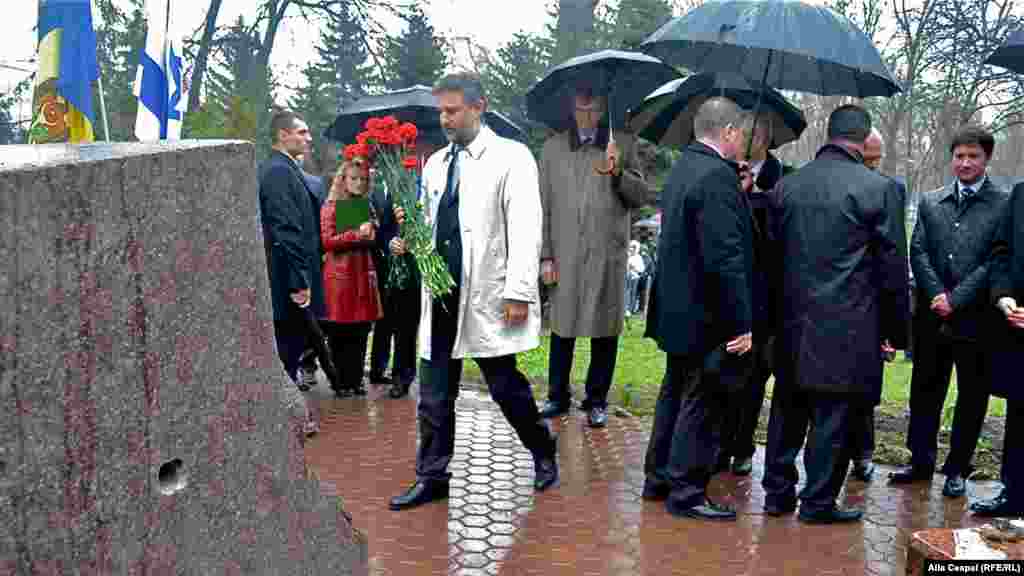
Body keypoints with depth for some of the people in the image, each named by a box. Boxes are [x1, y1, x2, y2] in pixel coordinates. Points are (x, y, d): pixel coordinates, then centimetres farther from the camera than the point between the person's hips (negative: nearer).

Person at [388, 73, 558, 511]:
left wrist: (519, 293, -18)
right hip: (441, 295, 6)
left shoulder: (510, 157, -5)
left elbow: (525, 229, -12)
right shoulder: (435, 163, 14)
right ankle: (432, 478, 22)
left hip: (487, 296, -5)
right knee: (434, 395, 9)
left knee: (506, 387, 6)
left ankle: (543, 455, 31)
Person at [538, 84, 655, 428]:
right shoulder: (553, 148, 10)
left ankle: (597, 401, 18)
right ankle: (557, 396, 21)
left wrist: (618, 172, -14)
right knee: (562, 326, 7)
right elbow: (544, 206, 7)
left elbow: (642, 196, 4)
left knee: (604, 328, 5)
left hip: (608, 254, 0)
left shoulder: (623, 144, 7)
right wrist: (545, 255, 0)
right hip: (565, 253, 1)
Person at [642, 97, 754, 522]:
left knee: (676, 393, 19)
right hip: (708, 316, -10)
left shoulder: (681, 168, 10)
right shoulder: (717, 177, -20)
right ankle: (686, 492, 14)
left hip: (676, 311, 10)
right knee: (703, 403, 3)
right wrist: (740, 322, -20)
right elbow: (725, 259, -24)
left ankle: (658, 478, 30)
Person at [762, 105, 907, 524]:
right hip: (849, 329, -4)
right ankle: (818, 502, 16)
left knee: (788, 411, 15)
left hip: (793, 325, 5)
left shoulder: (786, 186, 5)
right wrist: (895, 331, 4)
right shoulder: (879, 189, -8)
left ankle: (777, 493, 25)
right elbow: (892, 268, -5)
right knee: (835, 416, 6)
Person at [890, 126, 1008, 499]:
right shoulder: (930, 202, 10)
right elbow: (918, 252, 3)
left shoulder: (1004, 205, -2)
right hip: (933, 316, 3)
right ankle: (921, 460, 23)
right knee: (924, 391, 10)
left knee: (971, 397, 7)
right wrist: (936, 295, -10)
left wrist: (955, 300, -14)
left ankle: (957, 469, 20)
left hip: (977, 318, -3)